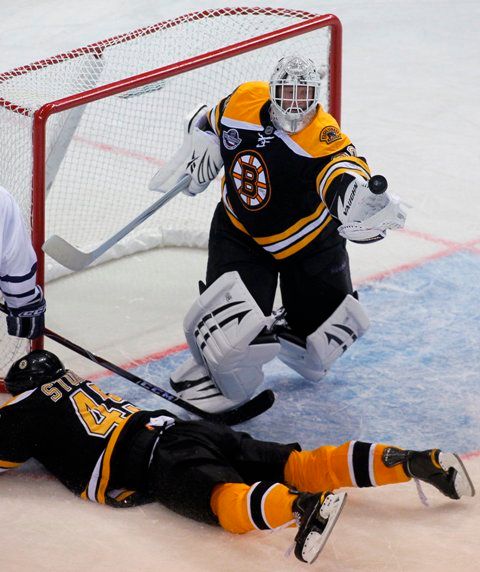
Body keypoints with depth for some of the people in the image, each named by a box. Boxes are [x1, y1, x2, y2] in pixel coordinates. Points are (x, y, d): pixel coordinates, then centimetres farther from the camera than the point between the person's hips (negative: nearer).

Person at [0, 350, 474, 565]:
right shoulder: (74, 384, 33)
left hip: (161, 462, -8)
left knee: (226, 500, -35)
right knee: (299, 465, -3)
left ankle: (304, 506, -67)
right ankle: (412, 462, -17)